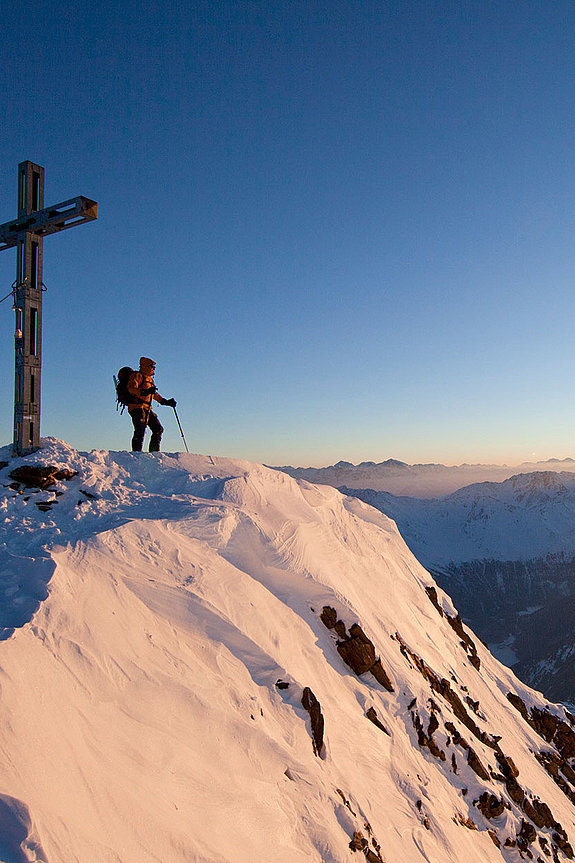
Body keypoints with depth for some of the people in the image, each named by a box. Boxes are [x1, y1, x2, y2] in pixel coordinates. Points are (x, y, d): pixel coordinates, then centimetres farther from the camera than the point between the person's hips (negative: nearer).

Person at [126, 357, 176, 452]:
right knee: (140, 431, -20)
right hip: (137, 407, -9)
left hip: (147, 409, 9)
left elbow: (155, 394, 34)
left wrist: (166, 402, 27)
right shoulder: (137, 375, -1)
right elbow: (131, 388, -17)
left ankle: (154, 452, 10)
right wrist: (145, 392, -30)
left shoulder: (150, 379, 26)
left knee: (158, 429, 6)